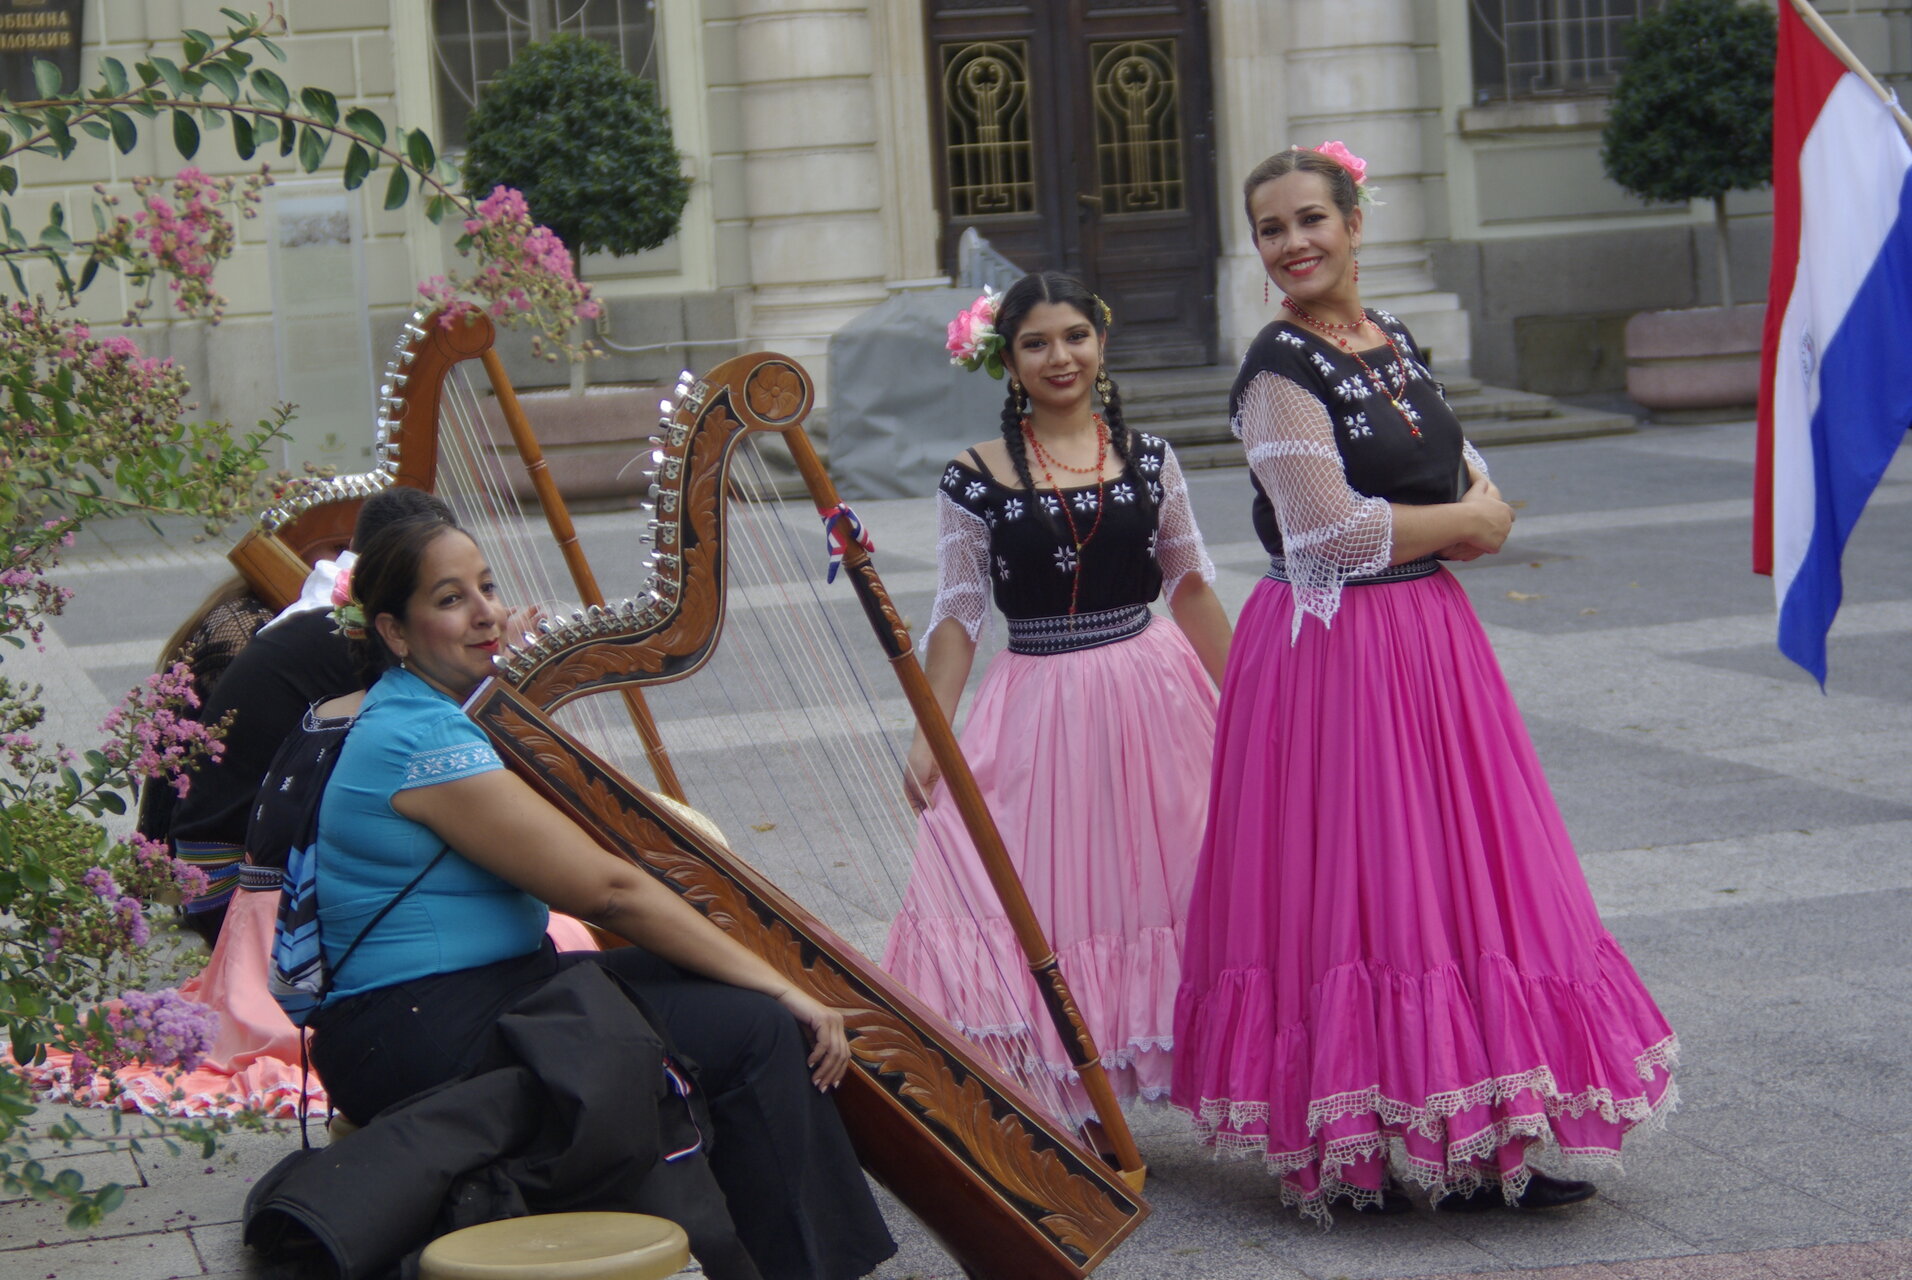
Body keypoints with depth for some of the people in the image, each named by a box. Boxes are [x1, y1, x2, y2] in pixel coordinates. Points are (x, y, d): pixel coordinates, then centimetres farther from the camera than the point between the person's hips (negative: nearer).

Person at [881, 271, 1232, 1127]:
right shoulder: (976, 479, -3)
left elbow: (1191, 587, 9)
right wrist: (928, 736, -7)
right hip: (1040, 712, -2)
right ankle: (1055, 1115, 6)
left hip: (1152, 697, 2)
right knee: (1046, 906, -1)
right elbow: (957, 614, -1)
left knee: (1164, 887, 6)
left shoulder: (1147, 460, 4)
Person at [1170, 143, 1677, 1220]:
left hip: (1432, 637, 8)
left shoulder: (1395, 345, 12)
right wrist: (1462, 520, -6)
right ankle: (1369, 1157, 5)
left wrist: (1476, 519, -8)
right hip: (1332, 648, -8)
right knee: (1357, 887, -4)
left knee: (1467, 875, 8)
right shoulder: (1280, 373, -11)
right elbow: (1333, 531, -19)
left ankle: (1484, 1141, 14)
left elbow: (1478, 490, 16)